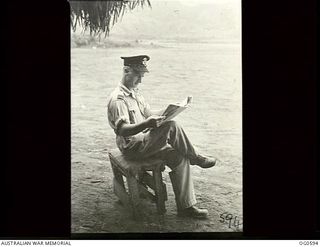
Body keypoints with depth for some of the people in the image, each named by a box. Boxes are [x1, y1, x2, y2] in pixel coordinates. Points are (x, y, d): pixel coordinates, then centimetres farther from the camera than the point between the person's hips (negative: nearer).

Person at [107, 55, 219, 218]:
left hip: (143, 141, 9)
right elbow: (122, 130, -28)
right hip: (132, 146, -9)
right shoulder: (118, 99, -17)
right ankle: (196, 158, -4)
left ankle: (186, 206, -6)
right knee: (171, 125, -26)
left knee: (179, 158, -10)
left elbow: (149, 113, 19)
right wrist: (147, 124, -42)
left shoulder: (134, 93, 15)